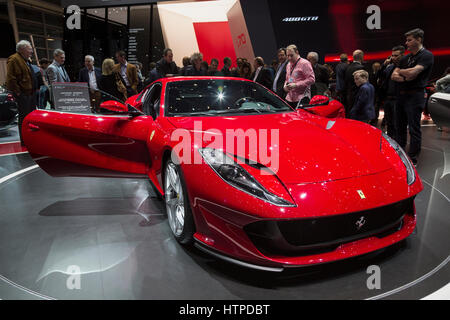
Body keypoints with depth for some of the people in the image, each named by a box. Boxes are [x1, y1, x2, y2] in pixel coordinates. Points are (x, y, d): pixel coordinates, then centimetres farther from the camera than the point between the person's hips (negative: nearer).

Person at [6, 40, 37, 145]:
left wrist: (34, 89, 18)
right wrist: (18, 92, -19)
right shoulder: (14, 59, -13)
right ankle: (24, 141, 4)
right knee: (24, 117, -4)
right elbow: (11, 78, -20)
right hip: (23, 94, -10)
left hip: (30, 93, 10)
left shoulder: (26, 60, 17)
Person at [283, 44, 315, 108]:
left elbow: (311, 79, -12)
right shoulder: (288, 65, 22)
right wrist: (285, 86, 9)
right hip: (289, 98, 7)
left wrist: (296, 85, -17)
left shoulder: (304, 63, -4)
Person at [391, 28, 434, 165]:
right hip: (401, 95, 8)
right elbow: (394, 76, 9)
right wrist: (405, 77, -11)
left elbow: (413, 72, -20)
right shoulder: (405, 58, 17)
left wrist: (400, 71, -1)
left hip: (415, 96, -8)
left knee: (414, 129, -5)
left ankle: (412, 160, 2)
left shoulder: (427, 55, -7)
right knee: (400, 127, 14)